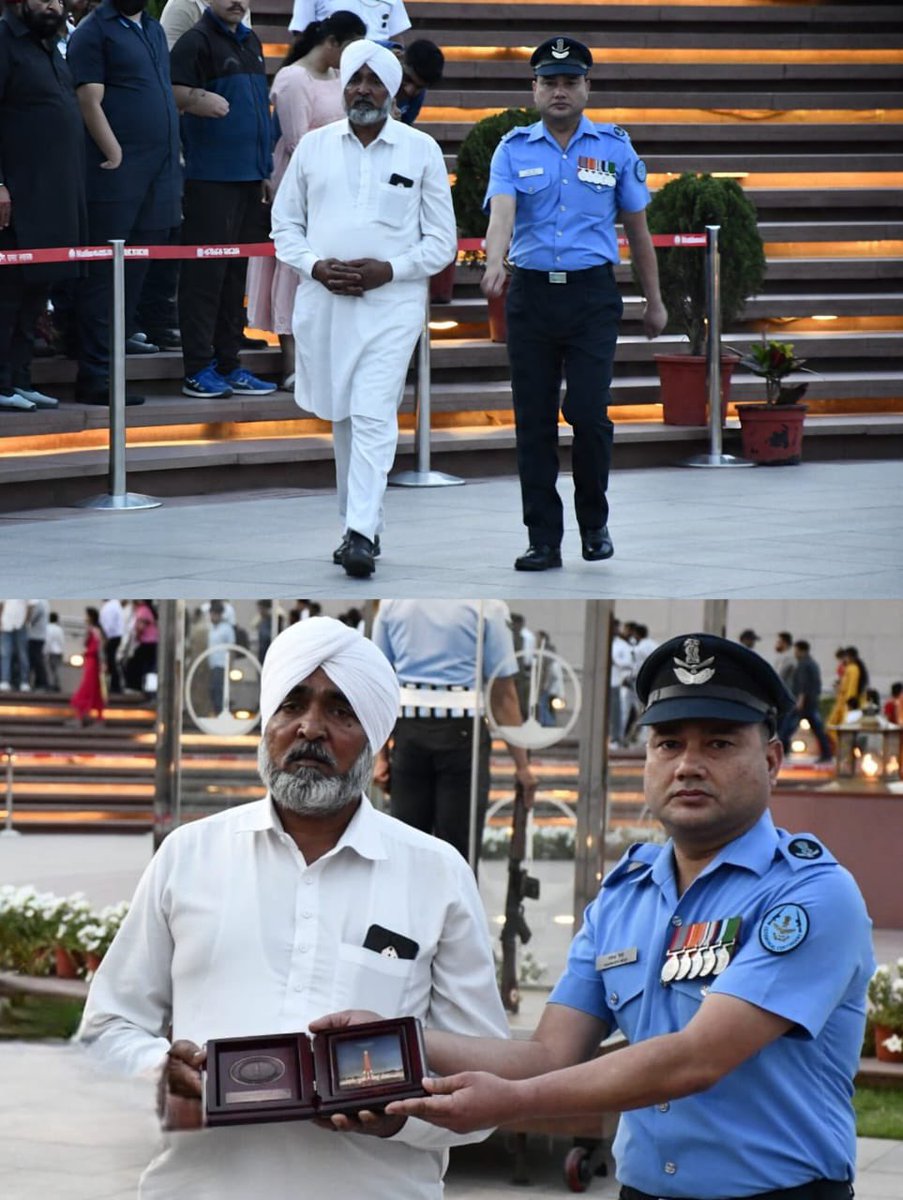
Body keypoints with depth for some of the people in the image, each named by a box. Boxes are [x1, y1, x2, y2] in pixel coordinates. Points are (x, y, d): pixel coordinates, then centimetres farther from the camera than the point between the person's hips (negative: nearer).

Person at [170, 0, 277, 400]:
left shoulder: (251, 42, 16)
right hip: (210, 180, -8)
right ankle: (198, 370, -2)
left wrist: (265, 172, 21)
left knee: (236, 273, 11)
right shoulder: (196, 41, -7)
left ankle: (229, 364, 17)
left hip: (249, 178, 8)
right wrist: (198, 100, -35)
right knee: (205, 273, -5)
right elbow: (173, 96, -15)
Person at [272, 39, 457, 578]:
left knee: (373, 417, -14)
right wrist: (315, 266, -7)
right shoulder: (313, 146, 9)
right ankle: (359, 523, 22)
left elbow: (442, 242, 3)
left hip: (391, 302, -3)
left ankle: (362, 535, -20)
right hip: (323, 303, 3)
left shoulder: (422, 151, 2)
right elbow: (285, 224, 12)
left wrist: (389, 270, -12)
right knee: (343, 417, 10)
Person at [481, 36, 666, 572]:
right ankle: (544, 541, 9)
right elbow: (502, 212, -13)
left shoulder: (614, 147, 5)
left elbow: (637, 227, 11)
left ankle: (595, 522, 11)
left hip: (592, 293, -1)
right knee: (534, 422, 2)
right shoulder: (514, 149, 4)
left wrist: (655, 301, 13)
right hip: (531, 292, 1)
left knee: (587, 412, -12)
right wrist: (494, 263, -33)